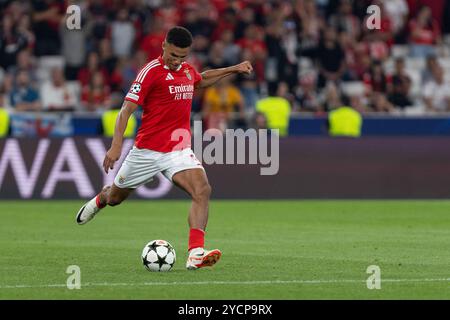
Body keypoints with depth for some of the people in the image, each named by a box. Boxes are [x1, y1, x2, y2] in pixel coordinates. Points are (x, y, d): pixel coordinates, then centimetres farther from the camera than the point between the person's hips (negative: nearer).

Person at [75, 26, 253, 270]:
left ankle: (195, 254, -30)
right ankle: (99, 201, 54)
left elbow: (202, 79, 34)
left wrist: (234, 69, 28)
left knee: (202, 190, -22)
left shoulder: (187, 70, 7)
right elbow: (126, 109, -16)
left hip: (179, 149, 4)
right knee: (114, 197, 15)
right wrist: (116, 145, -25)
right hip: (147, 150, -4)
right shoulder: (151, 72, -14)